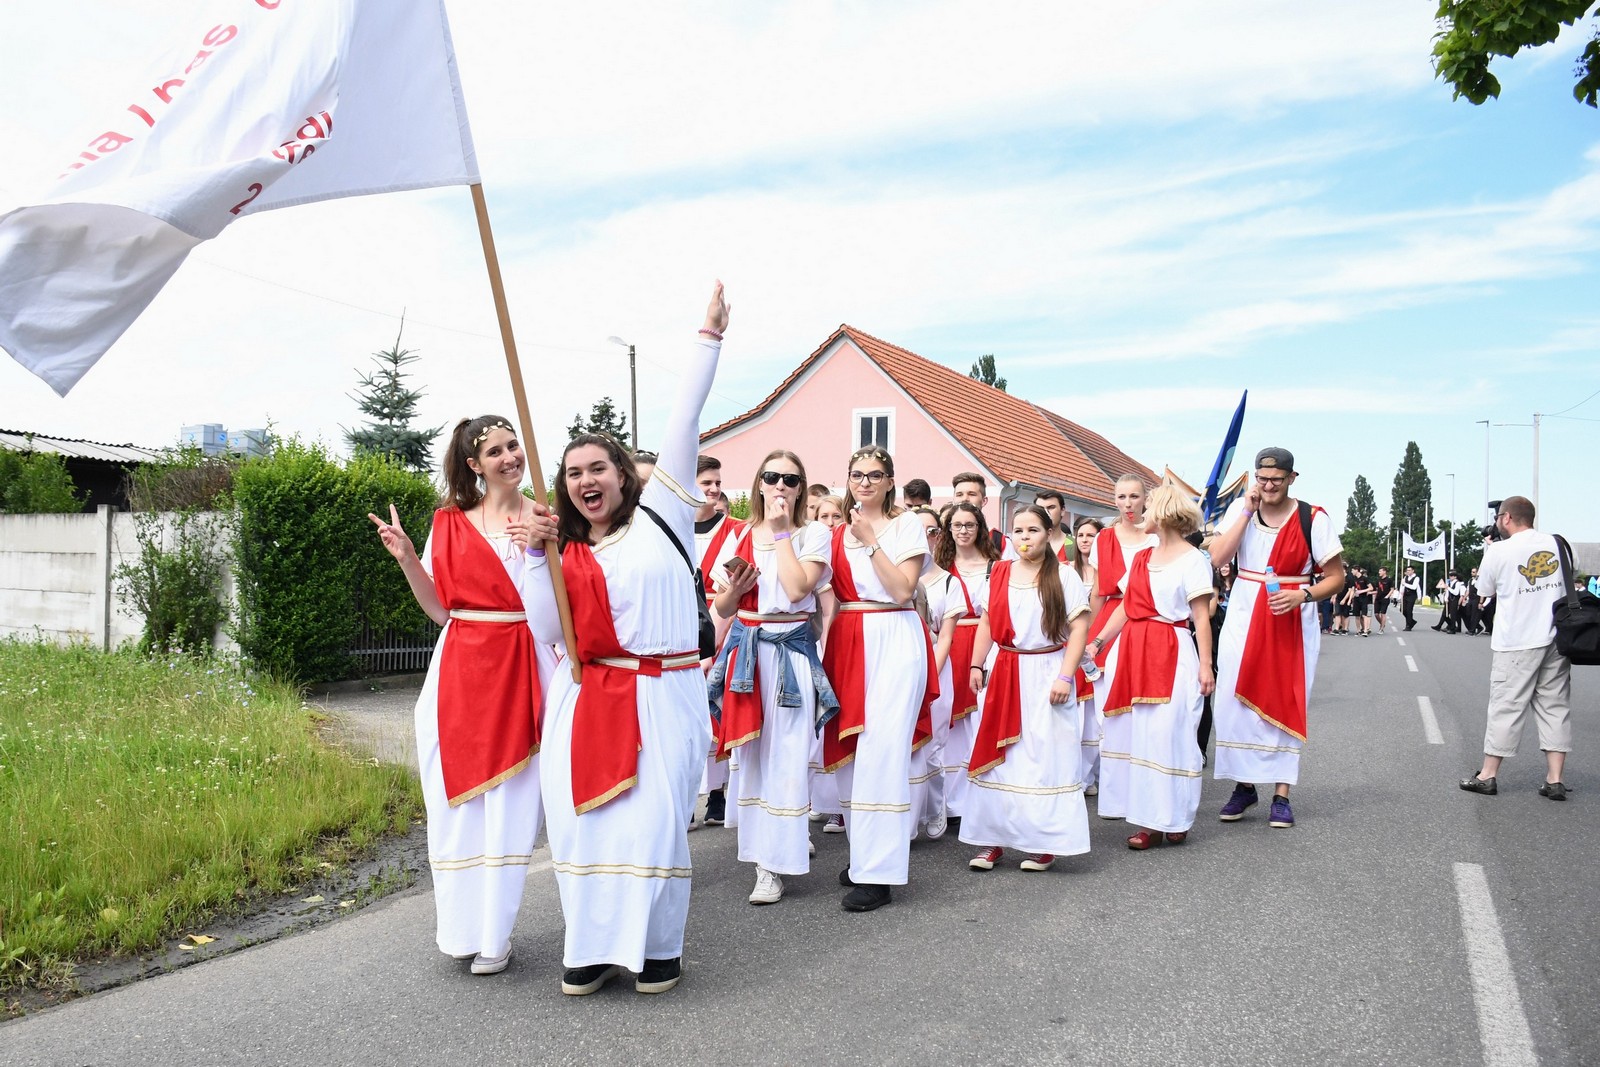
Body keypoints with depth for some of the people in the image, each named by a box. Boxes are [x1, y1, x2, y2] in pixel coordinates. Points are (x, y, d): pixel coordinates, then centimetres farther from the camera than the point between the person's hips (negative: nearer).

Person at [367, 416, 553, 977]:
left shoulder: (548, 518, 2)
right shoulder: (451, 522, 6)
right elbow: (440, 609, 7)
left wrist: (552, 545, -17)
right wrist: (406, 558, -5)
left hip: (524, 672, -1)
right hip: (462, 673, 2)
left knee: (511, 804, 2)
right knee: (459, 801, 6)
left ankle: (494, 935, 16)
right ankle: (461, 925, 25)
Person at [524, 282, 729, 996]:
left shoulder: (660, 515, 4)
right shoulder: (568, 553, 13)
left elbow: (684, 423, -1)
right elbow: (547, 631, 2)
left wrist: (710, 336, -4)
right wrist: (534, 555, -4)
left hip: (661, 696, -3)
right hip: (586, 700, 4)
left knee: (656, 822, -5)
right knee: (584, 821, 2)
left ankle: (658, 947, 15)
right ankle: (595, 947, 19)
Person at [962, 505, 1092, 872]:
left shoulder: (1063, 576, -4)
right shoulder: (999, 573, 7)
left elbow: (1079, 628, -8)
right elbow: (987, 623, 11)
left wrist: (1065, 676, -15)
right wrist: (977, 666, 4)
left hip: (1046, 674, -3)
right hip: (1005, 675, 4)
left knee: (1046, 756, 0)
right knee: (997, 756, 5)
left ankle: (1044, 843, 11)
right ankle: (992, 839, 14)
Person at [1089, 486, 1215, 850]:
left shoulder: (1192, 558, -3)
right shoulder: (1141, 557, 16)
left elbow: (1201, 617, -7)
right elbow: (1125, 607, 17)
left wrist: (1205, 665, -12)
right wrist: (1097, 642, 9)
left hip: (1173, 655, -6)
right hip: (1137, 654, 6)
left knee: (1169, 734, -6)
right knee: (1143, 735, 5)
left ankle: (1174, 819, 4)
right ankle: (1150, 821, 10)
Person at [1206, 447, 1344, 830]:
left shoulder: (1312, 519, -6)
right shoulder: (1239, 509, 1)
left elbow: (1336, 576, -1)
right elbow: (1217, 556, -11)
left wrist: (1303, 595, -19)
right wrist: (1247, 511, -13)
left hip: (1292, 622, -2)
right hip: (1243, 618, 2)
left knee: (1285, 704, 2)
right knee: (1235, 701, 2)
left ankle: (1281, 794, 9)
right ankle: (1244, 785, 16)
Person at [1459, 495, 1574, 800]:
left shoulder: (1498, 551, -9)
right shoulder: (1558, 544, 4)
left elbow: (1487, 590, 3)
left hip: (1516, 643, -4)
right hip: (1557, 639, 4)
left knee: (1505, 707, 2)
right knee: (1555, 706, 8)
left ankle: (1488, 776, 10)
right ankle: (1555, 780, 8)